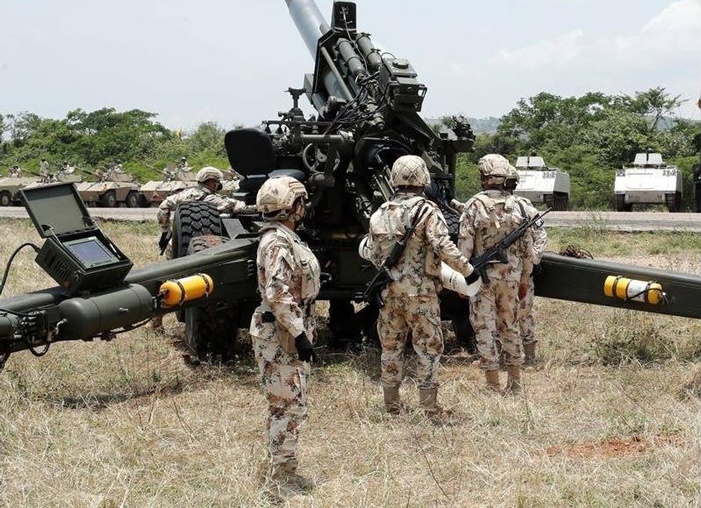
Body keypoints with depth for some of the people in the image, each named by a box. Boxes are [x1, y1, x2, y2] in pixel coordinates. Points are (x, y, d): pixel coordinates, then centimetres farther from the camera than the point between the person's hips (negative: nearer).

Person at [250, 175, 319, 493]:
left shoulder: (286, 238, 13)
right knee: (289, 406, -4)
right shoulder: (277, 242, -19)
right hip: (281, 336, -10)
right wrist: (299, 334, -25)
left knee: (288, 405, 16)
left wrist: (304, 331, 22)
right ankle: (281, 473, 3)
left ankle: (283, 466, 25)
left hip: (290, 334, 10)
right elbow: (278, 295, -27)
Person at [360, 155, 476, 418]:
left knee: (391, 347, 14)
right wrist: (469, 270, -15)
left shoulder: (381, 212, 5)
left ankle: (391, 403, 21)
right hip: (419, 291, -5)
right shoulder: (426, 210, -11)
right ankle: (429, 407, 4)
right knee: (428, 347, 4)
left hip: (389, 290, 5)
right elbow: (443, 247, -22)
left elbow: (367, 252, 12)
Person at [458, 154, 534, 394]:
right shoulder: (516, 206, 3)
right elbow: (527, 248, 7)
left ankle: (494, 387, 4)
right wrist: (523, 280, 16)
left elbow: (465, 245, -12)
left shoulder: (475, 205, -10)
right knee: (510, 327, 16)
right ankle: (515, 383, 22)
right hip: (511, 276, 4)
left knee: (485, 330, 2)